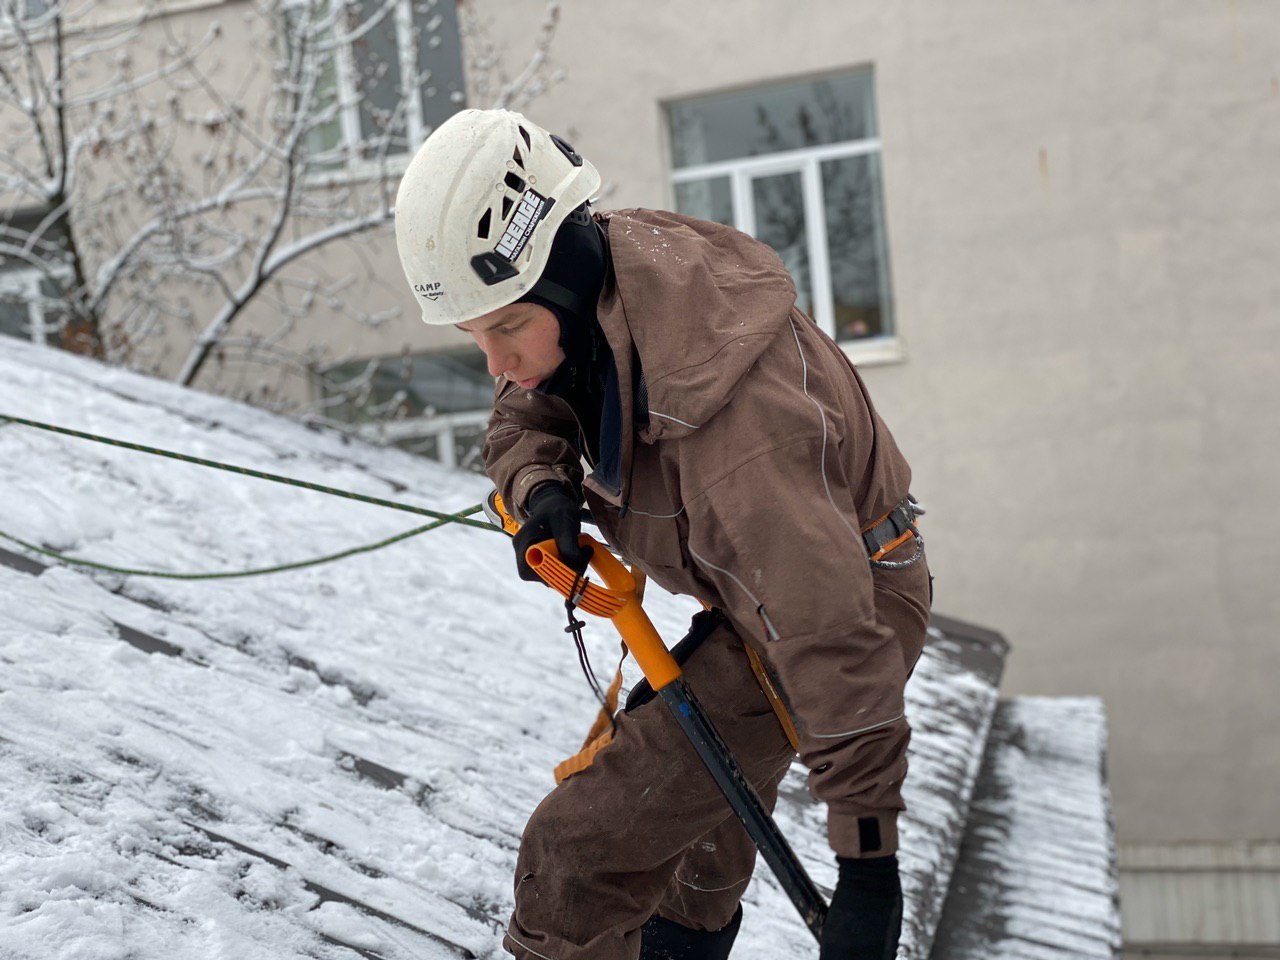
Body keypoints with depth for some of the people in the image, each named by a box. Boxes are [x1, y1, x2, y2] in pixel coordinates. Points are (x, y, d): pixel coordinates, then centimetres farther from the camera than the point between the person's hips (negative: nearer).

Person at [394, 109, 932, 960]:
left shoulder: (731, 421, -40)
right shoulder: (593, 278, -14)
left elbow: (827, 630, -39)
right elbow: (525, 412, 4)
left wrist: (869, 854, -35)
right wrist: (541, 484, -20)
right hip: (760, 569, 9)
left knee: (588, 847, -16)